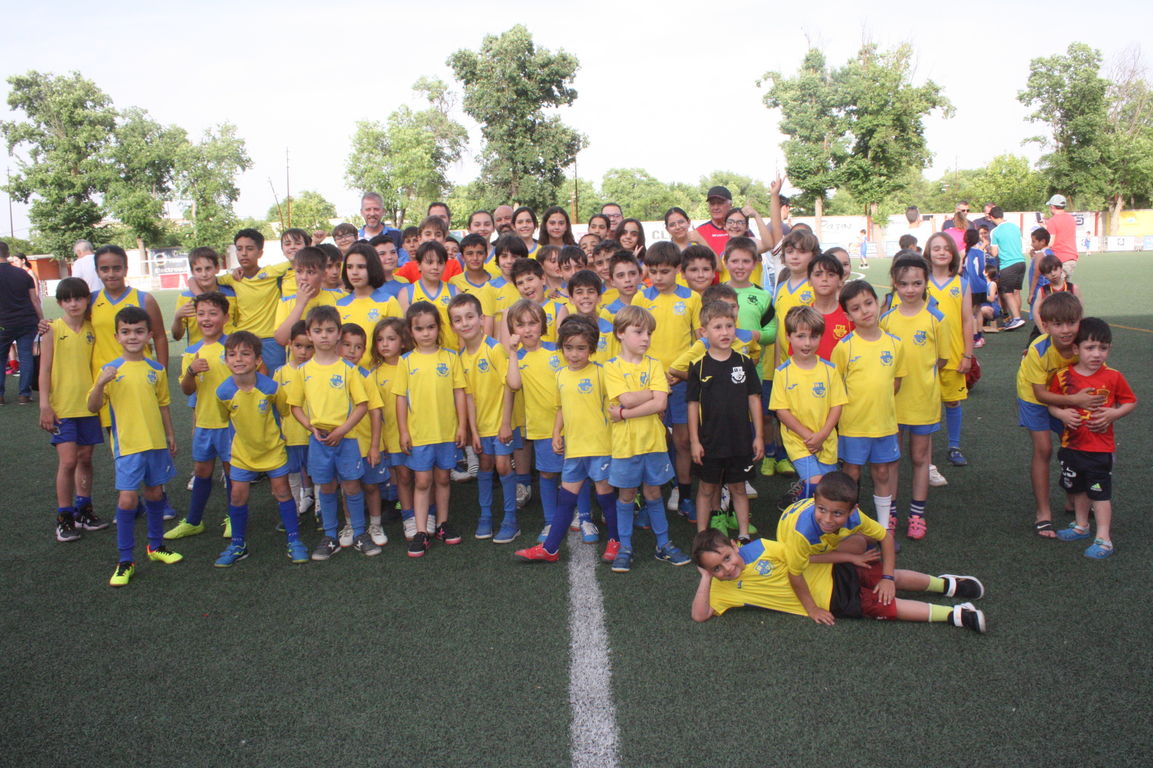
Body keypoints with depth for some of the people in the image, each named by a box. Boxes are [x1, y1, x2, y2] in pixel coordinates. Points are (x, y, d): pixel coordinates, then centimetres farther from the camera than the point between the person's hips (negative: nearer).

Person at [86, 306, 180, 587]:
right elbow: (93, 407, -8)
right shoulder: (110, 370, -5)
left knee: (155, 492, 15)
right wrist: (101, 383, -25)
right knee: (127, 498, -8)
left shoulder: (156, 369, 3)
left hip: (156, 443, 4)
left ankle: (156, 546, 33)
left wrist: (170, 434, 14)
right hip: (127, 445, -3)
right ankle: (125, 560, 3)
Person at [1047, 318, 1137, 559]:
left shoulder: (1114, 377, -9)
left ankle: (1103, 539, 7)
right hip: (1071, 446, 3)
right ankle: (1081, 526, 40)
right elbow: (1050, 403, 3)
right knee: (1077, 488, 20)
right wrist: (1062, 413, -17)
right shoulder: (1063, 376, -6)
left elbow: (1130, 402, 2)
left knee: (1100, 492, 0)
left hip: (1100, 448, -3)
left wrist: (1113, 414, -16)